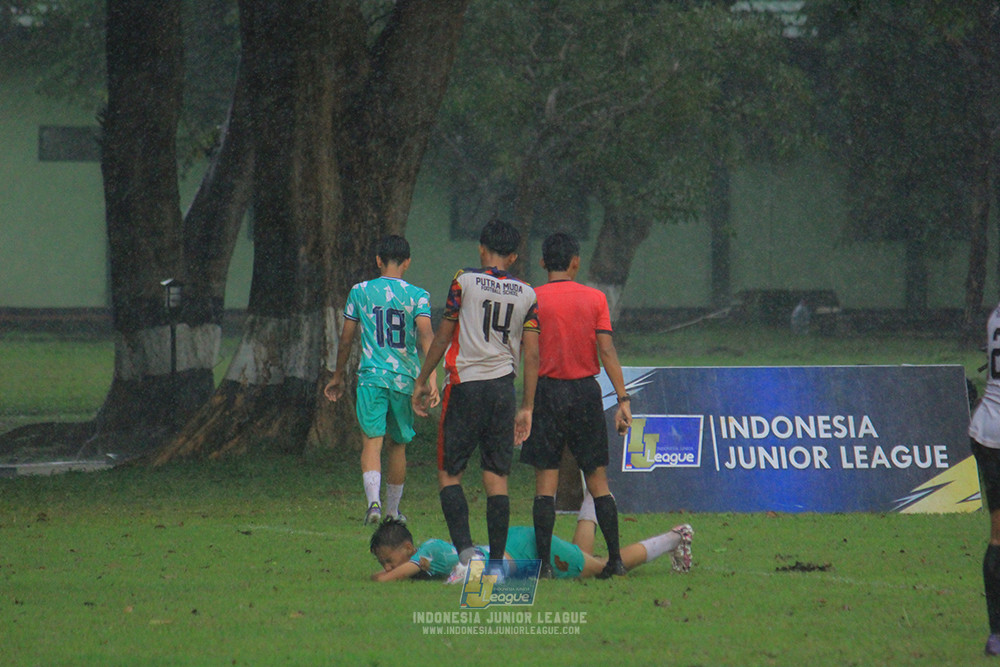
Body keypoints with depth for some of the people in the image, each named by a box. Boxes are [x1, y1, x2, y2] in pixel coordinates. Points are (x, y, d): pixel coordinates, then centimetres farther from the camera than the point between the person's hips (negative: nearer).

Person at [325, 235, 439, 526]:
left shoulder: (360, 292, 4)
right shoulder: (417, 295, 1)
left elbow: (346, 339, 10)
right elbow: (426, 334, -13)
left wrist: (338, 377, 22)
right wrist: (430, 377, -21)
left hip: (371, 376, -1)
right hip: (405, 379, 1)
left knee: (371, 441, -8)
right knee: (398, 444, 16)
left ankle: (373, 500, -31)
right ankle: (393, 510, 26)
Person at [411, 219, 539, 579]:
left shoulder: (464, 281, -2)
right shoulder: (527, 295, 7)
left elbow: (443, 337, 0)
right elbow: (532, 355, 5)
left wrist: (422, 381, 10)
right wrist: (527, 408, 10)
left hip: (465, 385, -3)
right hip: (503, 388, 3)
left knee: (449, 472, 4)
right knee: (496, 477, 6)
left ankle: (465, 549, -15)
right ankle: (497, 561, 2)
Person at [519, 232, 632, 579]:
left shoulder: (532, 300, -1)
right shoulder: (595, 298, 1)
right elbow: (606, 350, -4)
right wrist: (623, 398, -4)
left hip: (547, 391, -1)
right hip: (586, 391, 1)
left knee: (545, 482, -1)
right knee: (598, 479, 8)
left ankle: (543, 563, -7)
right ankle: (615, 559, 5)